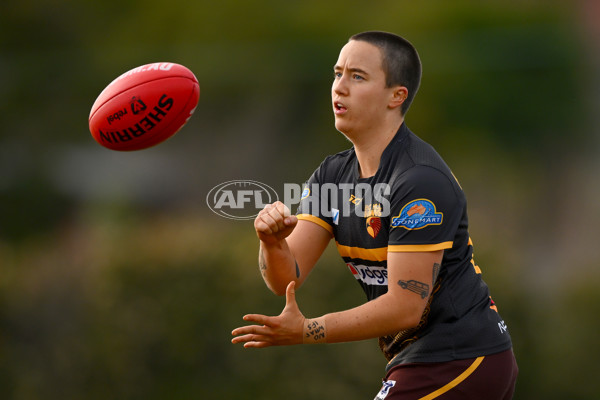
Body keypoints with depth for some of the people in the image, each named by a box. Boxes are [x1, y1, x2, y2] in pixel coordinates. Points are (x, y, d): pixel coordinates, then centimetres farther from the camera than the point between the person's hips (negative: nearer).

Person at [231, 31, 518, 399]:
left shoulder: (421, 180, -20)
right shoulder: (334, 174, 7)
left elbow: (405, 307, -23)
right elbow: (287, 279, 0)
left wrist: (307, 331, -28)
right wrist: (273, 243, -23)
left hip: (456, 360, -9)